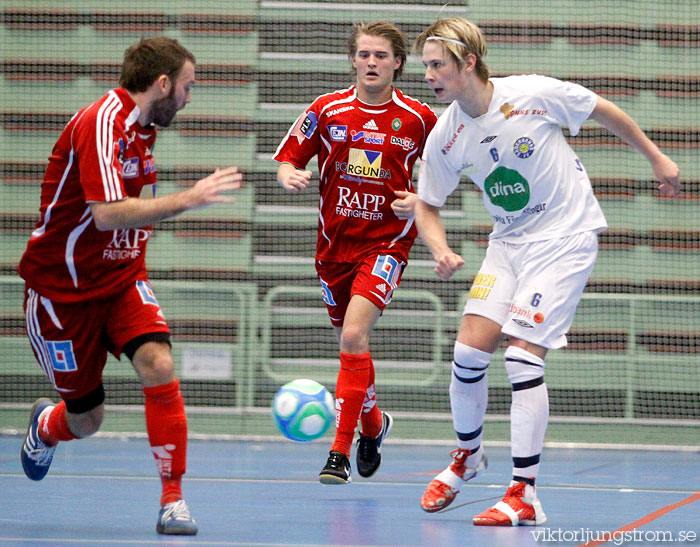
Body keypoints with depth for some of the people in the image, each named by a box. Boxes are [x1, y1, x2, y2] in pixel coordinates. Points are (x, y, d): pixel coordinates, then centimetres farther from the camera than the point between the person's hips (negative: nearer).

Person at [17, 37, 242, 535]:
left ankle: (173, 500, -15)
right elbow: (107, 214, -33)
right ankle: (46, 426, 43)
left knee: (159, 365, -22)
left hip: (122, 278, 6)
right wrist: (188, 199, -33)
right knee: (86, 419, 5)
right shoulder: (101, 123, -22)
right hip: (62, 288, -6)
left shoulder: (143, 126, 5)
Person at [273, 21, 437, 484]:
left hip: (387, 241, -3)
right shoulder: (327, 110, -1)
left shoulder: (418, 118, -4)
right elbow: (288, 157, 5)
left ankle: (341, 451, -18)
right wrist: (290, 176, -17)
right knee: (350, 342, 15)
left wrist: (420, 201, -10)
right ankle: (374, 424, 43)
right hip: (336, 241, 4)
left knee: (354, 335, -21)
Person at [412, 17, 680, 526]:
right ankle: (467, 454, 23)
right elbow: (428, 205, 6)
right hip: (508, 242, 5)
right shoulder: (445, 137, -7)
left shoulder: (537, 94, -19)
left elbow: (604, 111, -2)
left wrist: (656, 157, 8)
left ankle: (525, 495, -10)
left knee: (522, 354, -16)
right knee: (469, 350, -7)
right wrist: (440, 248, -15)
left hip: (565, 237, -5)